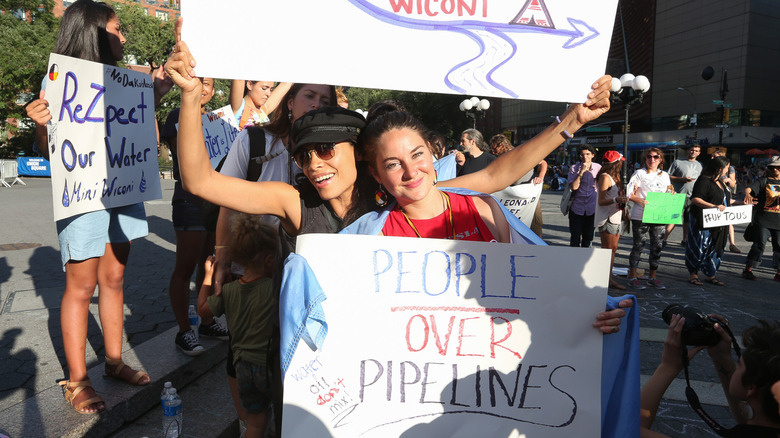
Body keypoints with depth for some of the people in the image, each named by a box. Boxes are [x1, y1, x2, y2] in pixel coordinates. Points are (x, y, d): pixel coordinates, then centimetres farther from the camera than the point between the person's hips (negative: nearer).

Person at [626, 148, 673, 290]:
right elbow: (629, 194, -7)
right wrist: (641, 201, -24)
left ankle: (652, 278, 18)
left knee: (657, 246, 7)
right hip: (640, 216, -5)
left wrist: (672, 194, -1)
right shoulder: (639, 173, -1)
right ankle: (632, 277, 6)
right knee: (638, 245, -2)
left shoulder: (665, 175, 15)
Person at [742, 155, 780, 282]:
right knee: (759, 244, -5)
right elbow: (748, 188, -14)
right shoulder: (764, 181, 0)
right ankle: (748, 269, 4)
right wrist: (747, 195, -36)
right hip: (763, 220, -4)